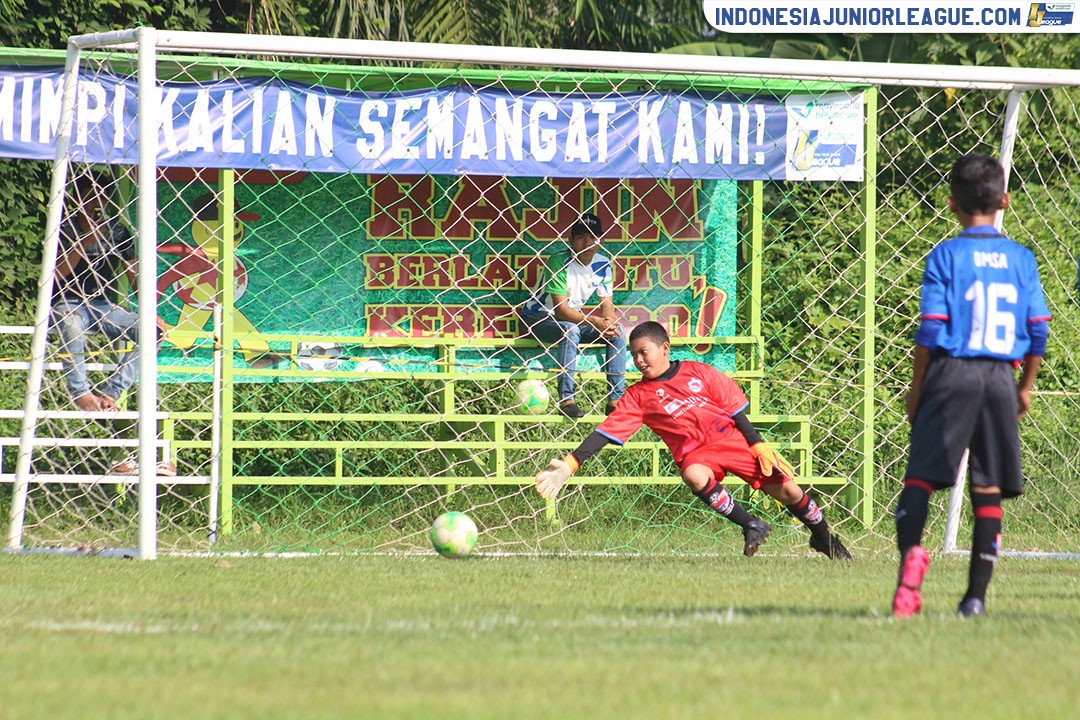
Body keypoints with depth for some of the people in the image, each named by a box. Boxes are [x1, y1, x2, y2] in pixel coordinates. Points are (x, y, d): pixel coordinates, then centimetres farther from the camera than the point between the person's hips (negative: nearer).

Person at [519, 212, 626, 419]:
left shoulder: (602, 264, -4)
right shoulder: (559, 262, -24)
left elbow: (607, 304, -2)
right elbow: (560, 309, -29)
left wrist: (610, 323, -26)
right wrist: (594, 321, -40)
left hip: (575, 318, 7)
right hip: (538, 318, -7)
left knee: (617, 331, -13)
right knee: (569, 330, -37)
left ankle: (615, 399, -15)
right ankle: (566, 399, -37)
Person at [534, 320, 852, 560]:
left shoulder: (699, 373, 3)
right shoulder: (639, 396, 3)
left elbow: (736, 409, 5)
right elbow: (606, 432, -3)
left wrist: (758, 445, -3)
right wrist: (569, 466, -12)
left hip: (734, 440, 0)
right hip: (695, 452, 0)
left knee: (787, 489, -5)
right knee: (694, 476, -37)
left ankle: (823, 537, 24)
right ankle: (751, 526, -19)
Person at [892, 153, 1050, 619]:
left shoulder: (945, 257, -1)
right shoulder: (1022, 260, 8)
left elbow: (930, 330, -6)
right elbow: (1038, 331, 6)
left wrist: (916, 388, 2)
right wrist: (1026, 387, 18)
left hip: (952, 372, -3)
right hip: (1001, 376, 3)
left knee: (921, 474, -4)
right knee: (989, 487, 7)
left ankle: (910, 548, -32)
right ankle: (977, 593, 4)